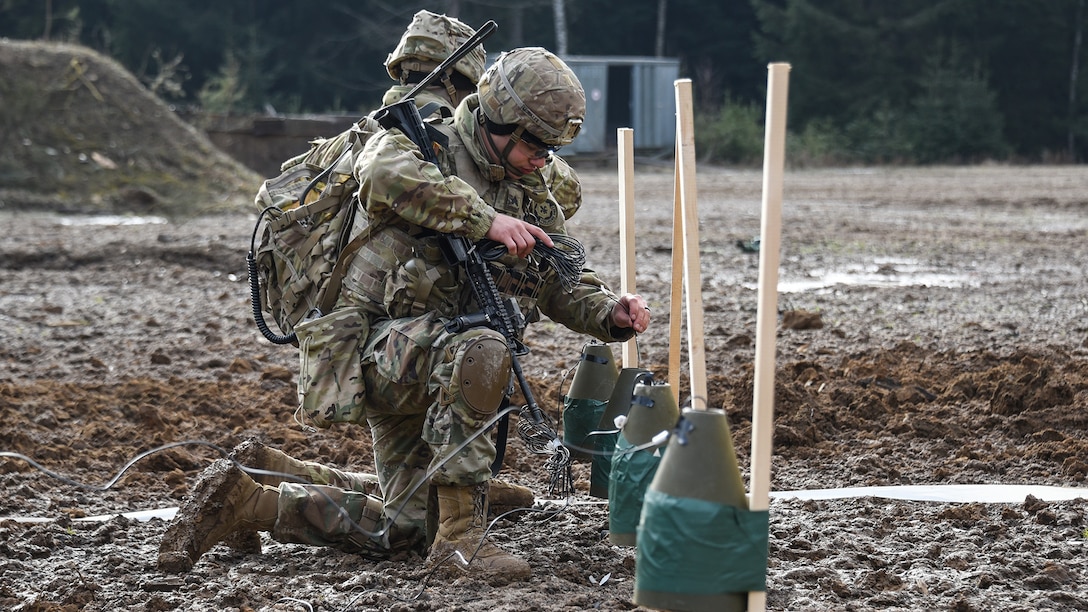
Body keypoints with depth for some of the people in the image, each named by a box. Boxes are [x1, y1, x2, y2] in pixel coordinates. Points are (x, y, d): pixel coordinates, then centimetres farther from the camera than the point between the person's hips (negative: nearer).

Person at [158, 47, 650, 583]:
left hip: (444, 368, 8)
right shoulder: (423, 147, -10)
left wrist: (610, 313, -9)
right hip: (383, 343, -8)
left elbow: (564, 285, 12)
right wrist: (484, 218, -37)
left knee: (403, 531, 9)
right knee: (481, 352, -39)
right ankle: (460, 537, -32)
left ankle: (245, 502, 20)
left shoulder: (530, 195, 11)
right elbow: (383, 172, -35)